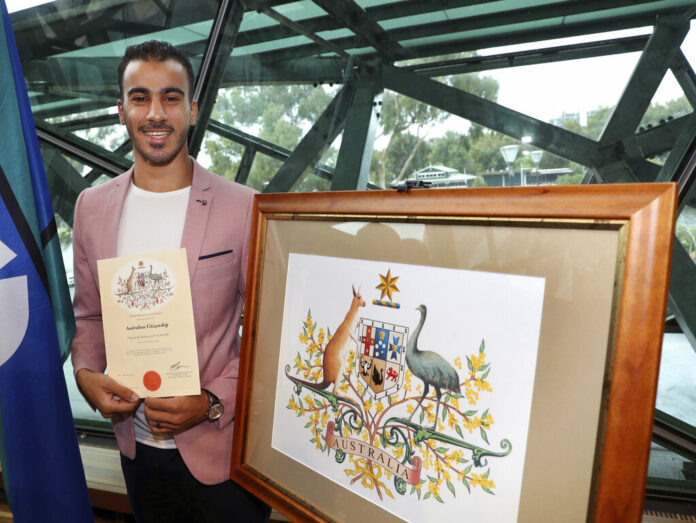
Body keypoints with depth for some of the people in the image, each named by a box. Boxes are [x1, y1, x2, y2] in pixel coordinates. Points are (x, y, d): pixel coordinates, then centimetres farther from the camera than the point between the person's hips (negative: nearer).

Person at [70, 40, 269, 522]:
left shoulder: (244, 208, -15)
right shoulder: (92, 206, 0)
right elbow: (89, 314, 10)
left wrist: (214, 402, -19)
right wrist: (86, 374, -8)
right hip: (135, 443, 4)